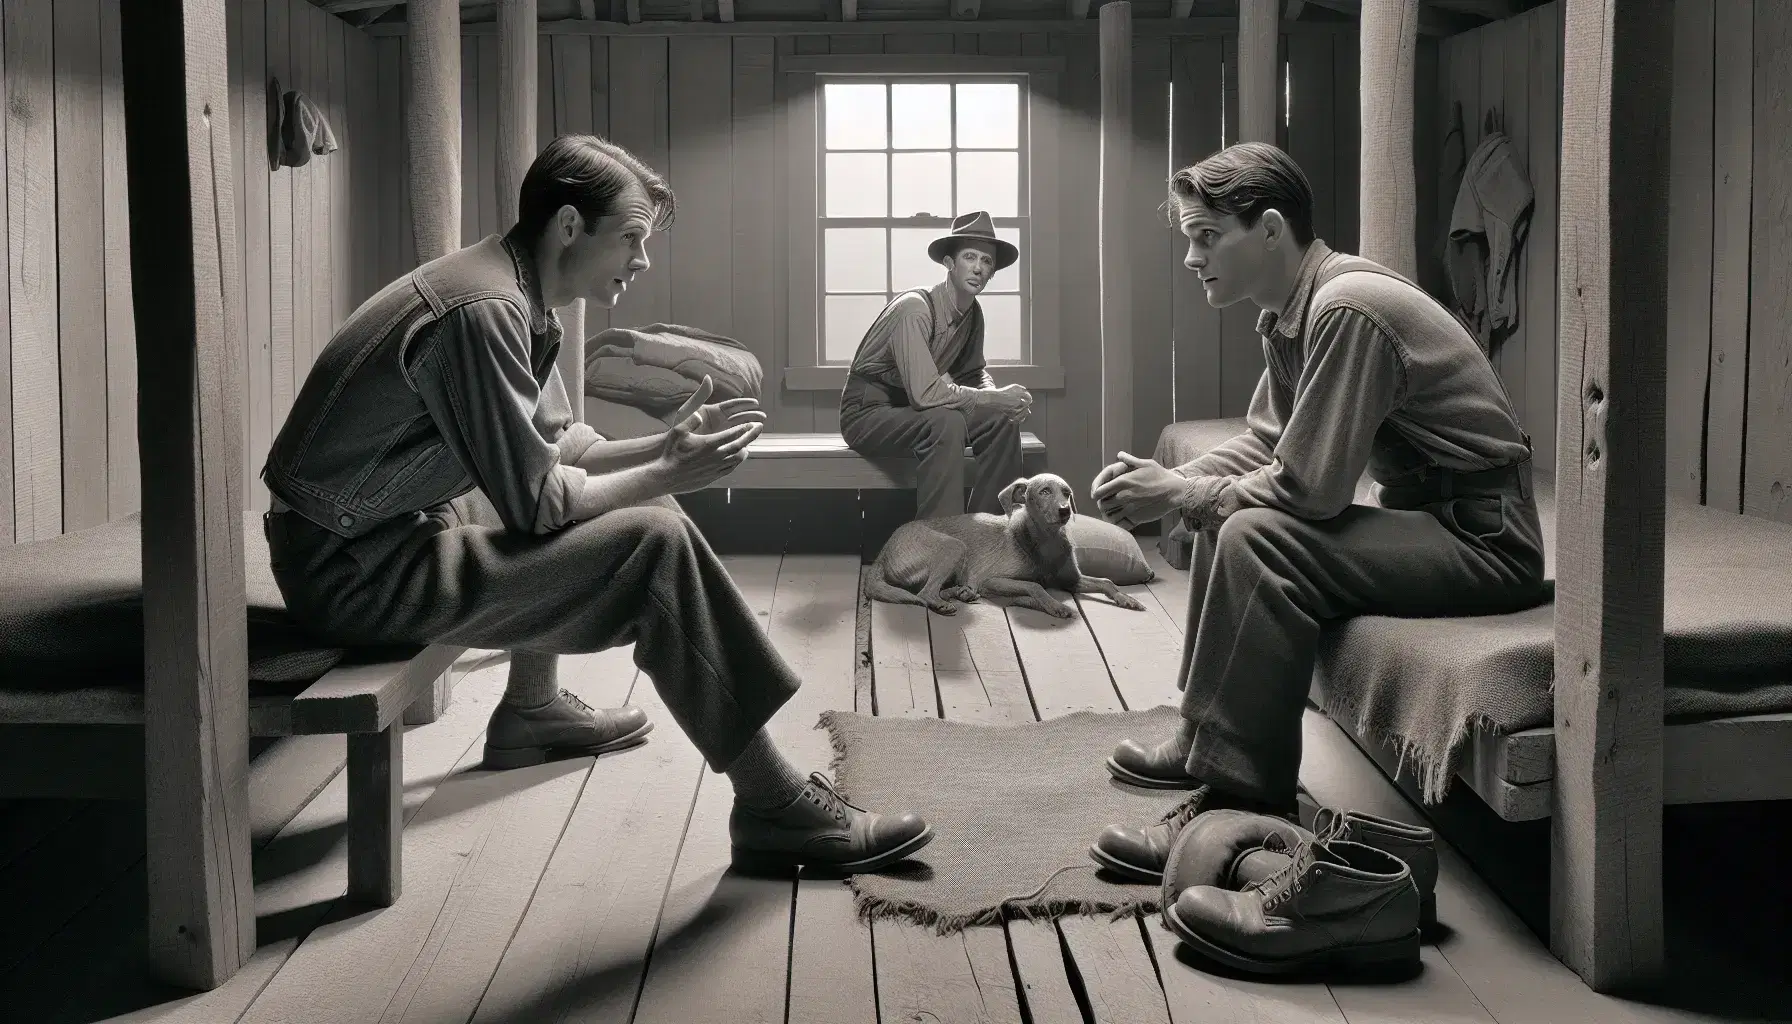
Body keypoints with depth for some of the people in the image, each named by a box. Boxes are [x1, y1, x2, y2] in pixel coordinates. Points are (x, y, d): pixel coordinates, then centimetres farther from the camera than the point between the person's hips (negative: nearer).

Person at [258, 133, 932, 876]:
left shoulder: (514, 294, 7)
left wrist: (664, 447, 1)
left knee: (613, 511, 26)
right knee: (656, 543, -17)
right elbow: (535, 503, -21)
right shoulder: (483, 311, -23)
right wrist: (668, 476, -10)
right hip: (358, 569, -10)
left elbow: (556, 441, 15)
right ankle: (773, 807, -14)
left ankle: (531, 711, 37)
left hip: (385, 531, 10)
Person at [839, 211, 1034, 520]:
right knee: (947, 423, -33)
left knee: (1002, 422, -9)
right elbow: (926, 392, -33)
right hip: (868, 414, -8)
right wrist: (997, 398, -23)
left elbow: (974, 373, 15)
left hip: (913, 411, 8)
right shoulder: (915, 309, -25)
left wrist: (996, 395, -9)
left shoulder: (973, 314, 0)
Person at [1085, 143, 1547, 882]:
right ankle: (1208, 735, 18)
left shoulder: (1346, 309, -23)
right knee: (1228, 515, 14)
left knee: (1258, 539, -26)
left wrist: (1178, 495, -14)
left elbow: (1310, 487, -26)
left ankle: (1238, 801, -21)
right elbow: (1264, 443, 13)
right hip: (1423, 516, 10)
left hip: (1484, 536, -10)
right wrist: (1170, 483, -4)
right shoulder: (1289, 310, 7)